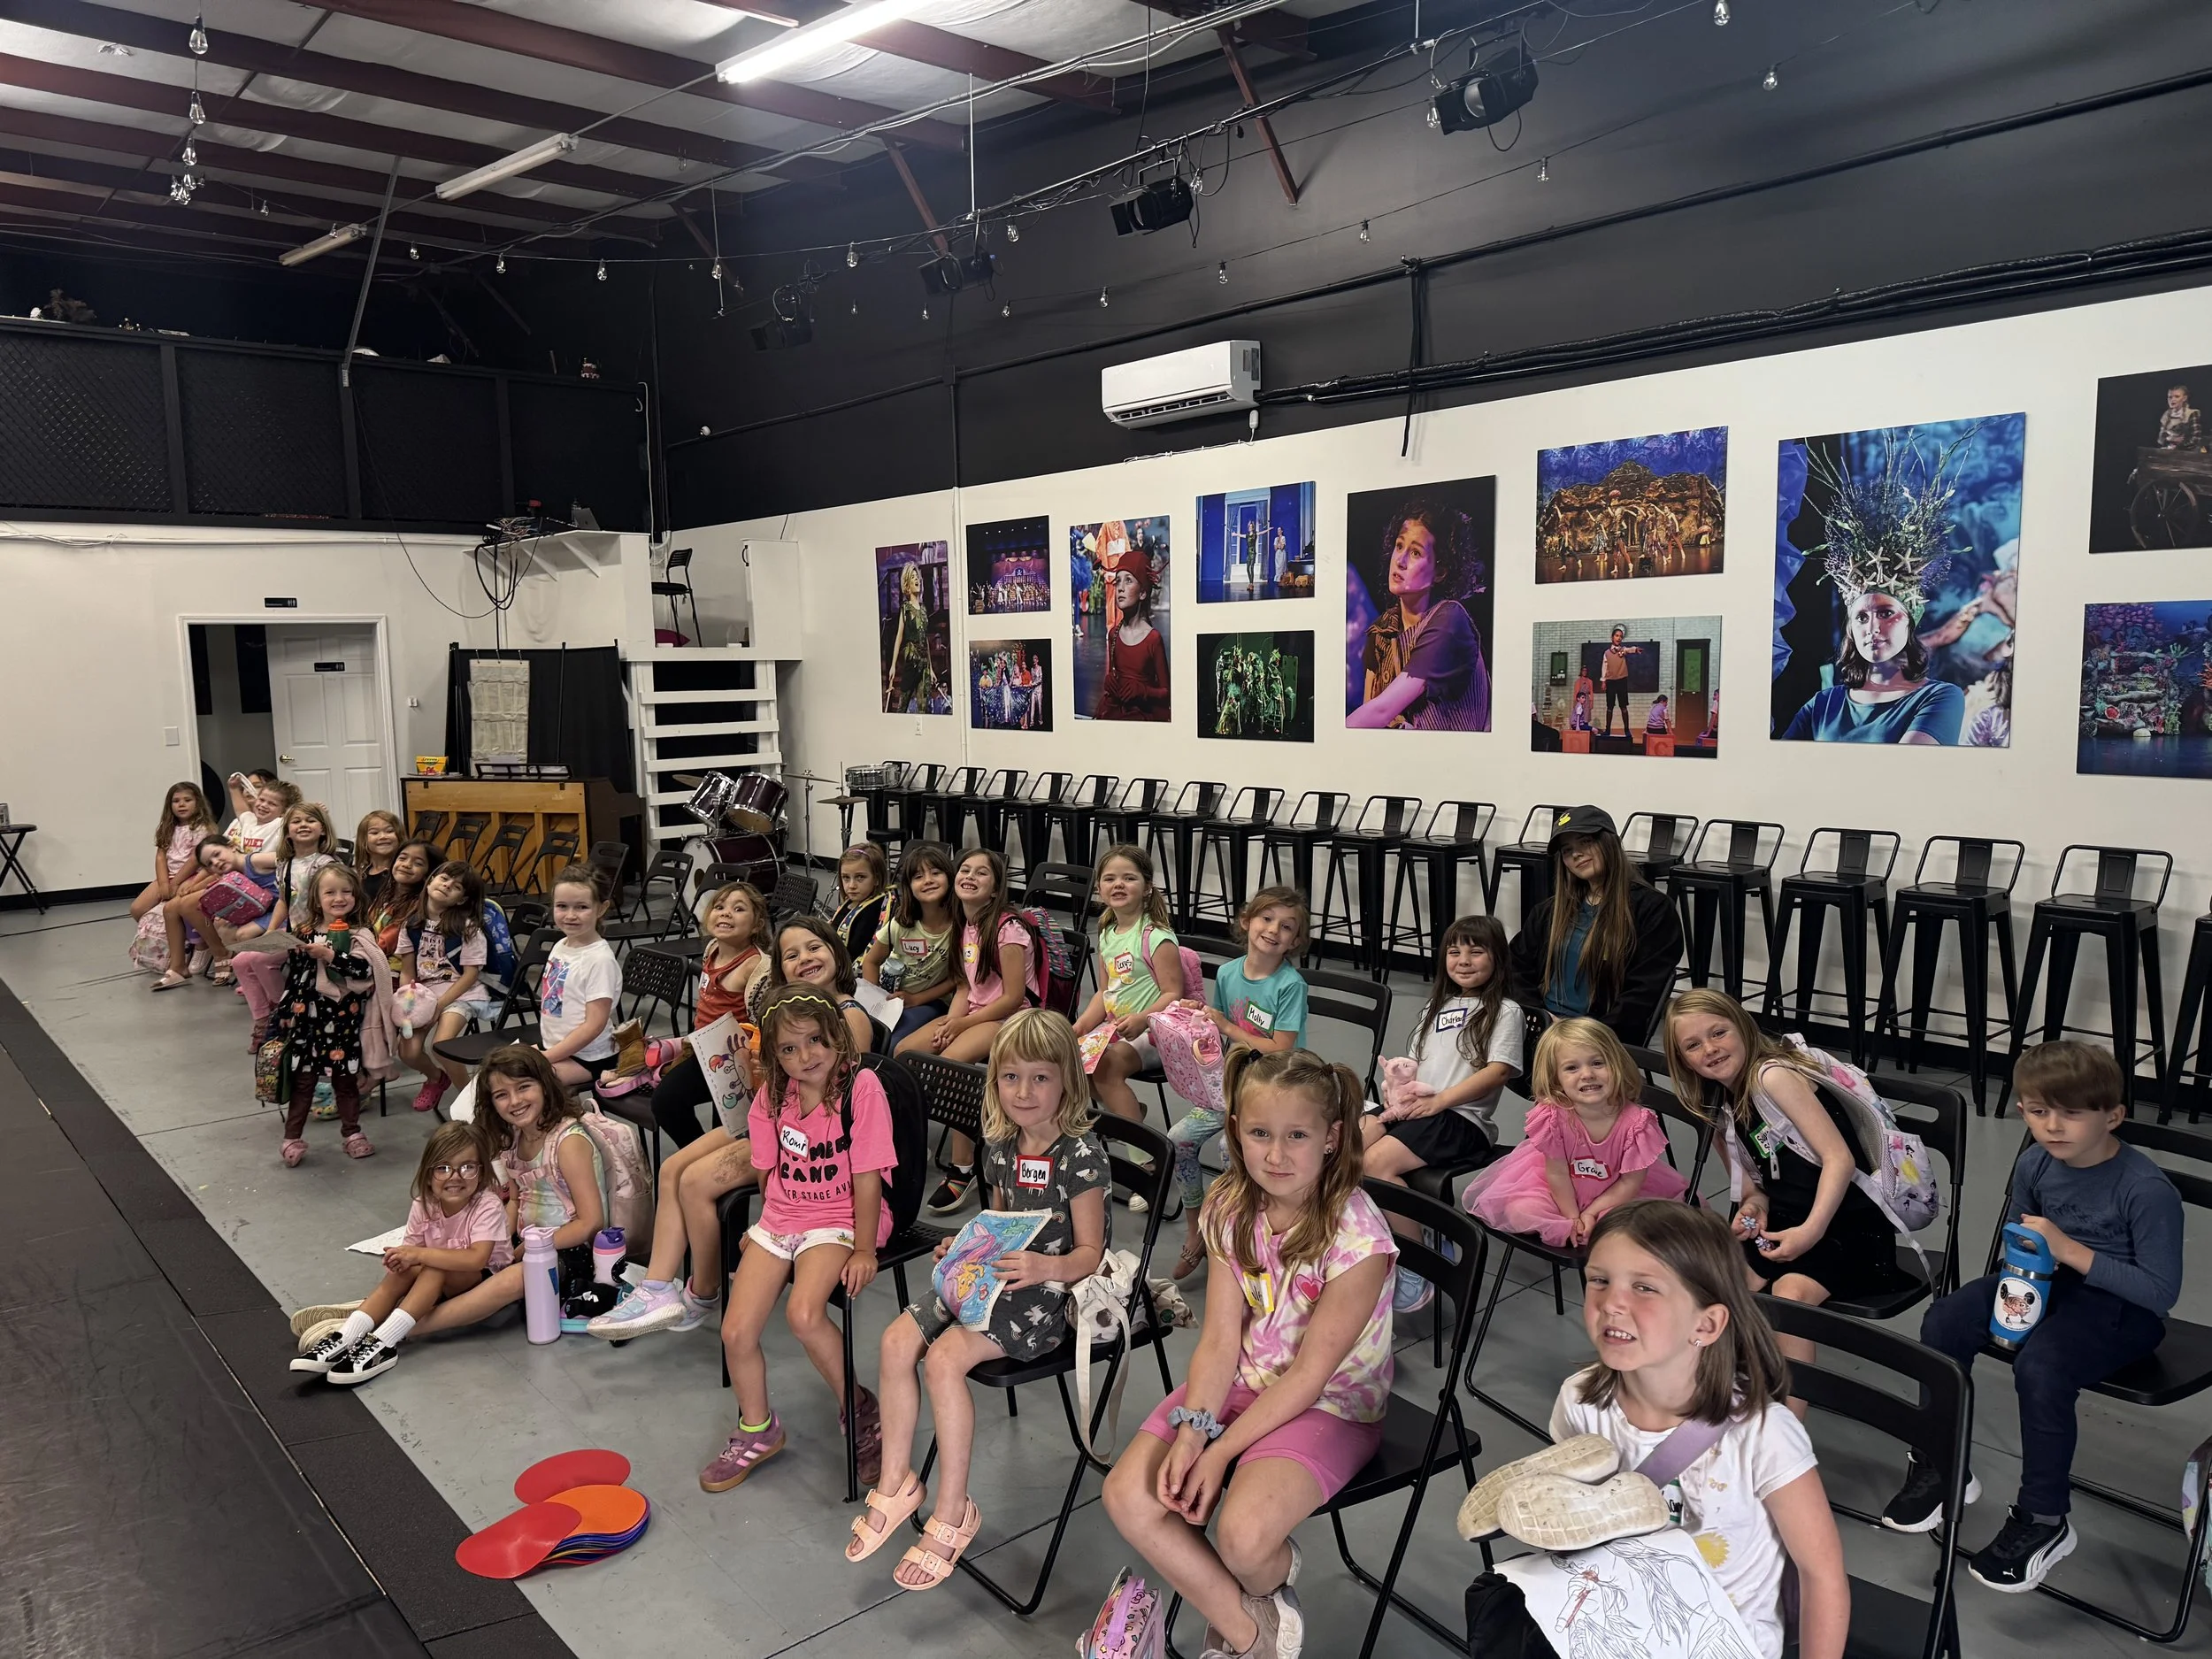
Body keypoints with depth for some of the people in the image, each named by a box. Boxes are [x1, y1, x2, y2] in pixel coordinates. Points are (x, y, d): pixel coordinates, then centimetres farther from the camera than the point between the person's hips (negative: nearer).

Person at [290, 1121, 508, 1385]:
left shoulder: (488, 1207, -24)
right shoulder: (423, 1207, -6)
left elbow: (476, 1259, -36)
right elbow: (410, 1252, -5)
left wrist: (419, 1254, -36)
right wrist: (401, 1258, -30)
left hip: (485, 1279, -5)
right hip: (440, 1284, 6)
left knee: (436, 1268, -31)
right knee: (402, 1269, -22)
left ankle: (383, 1344, -35)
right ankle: (342, 1340, -26)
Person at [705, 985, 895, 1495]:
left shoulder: (861, 1087, -15)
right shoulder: (773, 1094, 2)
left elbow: (867, 1177, -16)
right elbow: (770, 1170, 14)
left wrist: (863, 1249, -17)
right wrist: (771, 1222, 9)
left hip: (839, 1221, -6)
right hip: (780, 1219, 6)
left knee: (804, 1314, -29)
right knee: (736, 1333, -5)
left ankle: (859, 1411, -4)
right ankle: (757, 1431, 23)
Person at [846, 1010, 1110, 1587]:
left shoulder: (1083, 1154, -16)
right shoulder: (1000, 1146, 6)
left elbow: (1089, 1253, -14)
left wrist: (1044, 1266, -33)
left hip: (1051, 1293, -8)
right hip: (992, 1280, 8)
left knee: (944, 1357, -25)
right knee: (897, 1340, -9)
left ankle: (952, 1513, -10)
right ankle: (895, 1484, 7)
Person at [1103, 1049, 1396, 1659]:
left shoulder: (1356, 1237, -23)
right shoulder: (1231, 1209, -5)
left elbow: (1308, 1375, -19)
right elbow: (1220, 1340, -6)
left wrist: (1219, 1453, -19)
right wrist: (1192, 1431, -21)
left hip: (1331, 1405, -5)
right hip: (1239, 1383, 6)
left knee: (1242, 1535, -28)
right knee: (1128, 1494, -12)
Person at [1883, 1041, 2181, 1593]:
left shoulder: (2148, 1189, -21)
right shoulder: (2035, 1164, -2)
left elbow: (2161, 1290, -21)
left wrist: (2069, 1250, -28)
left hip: (2123, 1307, -6)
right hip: (2049, 1283, 7)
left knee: (2039, 1363, -32)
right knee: (1944, 1321, -14)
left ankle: (2043, 1522, -12)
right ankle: (1942, 1468, 3)